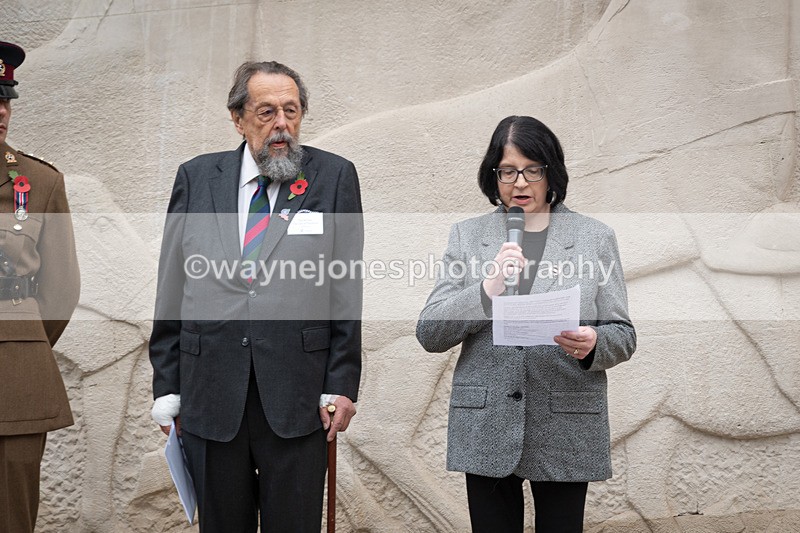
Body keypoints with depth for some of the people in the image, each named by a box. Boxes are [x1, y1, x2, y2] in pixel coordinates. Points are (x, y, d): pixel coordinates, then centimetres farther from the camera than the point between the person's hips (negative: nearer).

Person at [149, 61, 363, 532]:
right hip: (209, 395, 2)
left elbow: (346, 289, 1)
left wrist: (341, 384, -4)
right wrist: (167, 386, 5)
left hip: (297, 397, -2)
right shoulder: (197, 178, 7)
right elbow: (172, 290, 8)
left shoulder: (334, 177, 2)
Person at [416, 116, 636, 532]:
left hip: (566, 430, 0)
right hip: (486, 429, 1)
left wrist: (593, 344, -18)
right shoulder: (467, 236, 7)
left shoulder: (595, 237, 6)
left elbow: (622, 336, 5)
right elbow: (429, 333, 1)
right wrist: (487, 289, -15)